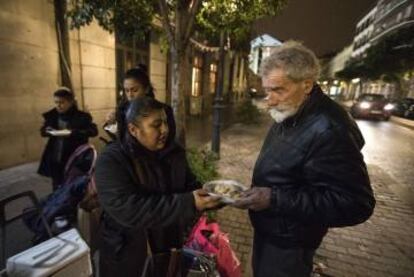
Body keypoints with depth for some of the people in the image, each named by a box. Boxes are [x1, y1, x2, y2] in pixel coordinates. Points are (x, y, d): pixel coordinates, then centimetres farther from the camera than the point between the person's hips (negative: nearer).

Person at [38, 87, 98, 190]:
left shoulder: (81, 116, -11)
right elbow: (43, 130, 15)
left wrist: (72, 133, -26)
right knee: (57, 189, 19)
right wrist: (47, 131, -10)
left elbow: (94, 131, -16)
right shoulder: (52, 115, 3)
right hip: (55, 161, 5)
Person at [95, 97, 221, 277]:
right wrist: (188, 204, -34)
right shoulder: (111, 161, -21)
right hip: (128, 256, -4)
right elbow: (129, 210, -31)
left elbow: (190, 187, 2)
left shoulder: (173, 152, -3)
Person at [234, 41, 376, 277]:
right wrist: (259, 193, 3)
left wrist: (275, 199, -31)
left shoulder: (330, 130, -29)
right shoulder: (288, 116, 1)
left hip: (288, 243, -8)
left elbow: (355, 204, -28)